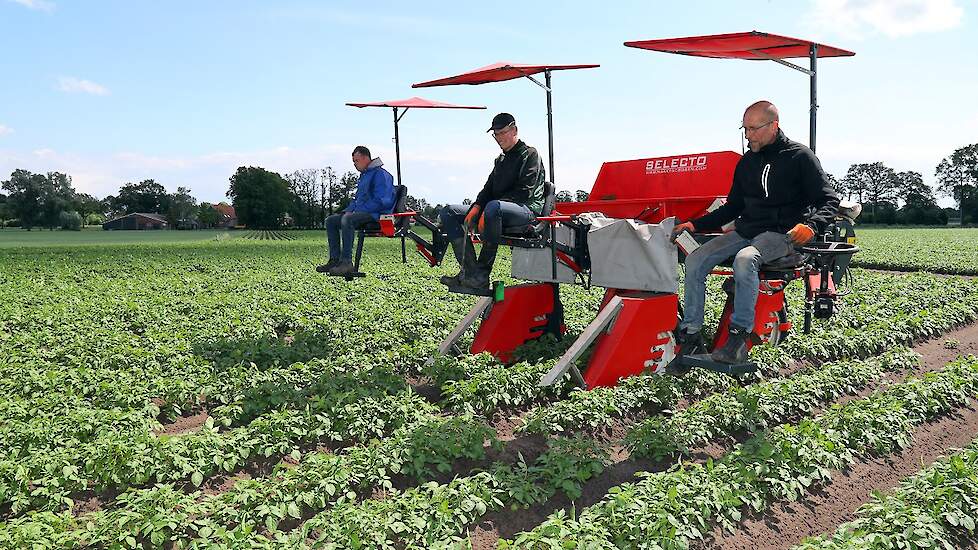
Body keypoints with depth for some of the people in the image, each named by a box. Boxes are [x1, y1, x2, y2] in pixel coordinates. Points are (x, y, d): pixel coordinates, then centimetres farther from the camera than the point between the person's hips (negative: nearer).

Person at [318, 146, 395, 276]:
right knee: (330, 221, 2)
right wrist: (348, 210, 8)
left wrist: (356, 211, -19)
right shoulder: (363, 175, 23)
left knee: (347, 220, -35)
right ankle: (335, 260, -6)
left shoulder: (380, 174, -9)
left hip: (377, 214, -10)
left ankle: (346, 262, -34)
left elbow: (381, 201, -20)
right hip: (362, 213, 11)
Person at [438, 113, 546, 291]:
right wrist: (477, 206, -3)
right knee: (449, 212, -5)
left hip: (526, 209, -9)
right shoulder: (500, 160, 26)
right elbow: (488, 188, 20)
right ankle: (470, 270, -23)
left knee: (493, 206, -42)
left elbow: (524, 192, -13)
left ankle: (482, 274, -35)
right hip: (499, 209, 9)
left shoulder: (530, 154, 1)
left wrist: (489, 210, -21)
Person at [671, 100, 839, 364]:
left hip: (781, 233, -6)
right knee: (695, 261, -14)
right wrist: (695, 224, 11)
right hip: (746, 230, 6)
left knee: (745, 259, -38)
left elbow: (829, 199, -2)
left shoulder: (800, 156, 0)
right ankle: (690, 336, -15)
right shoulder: (746, 163, 17)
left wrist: (811, 225, -23)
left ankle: (739, 337, -33)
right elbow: (733, 207, 23)